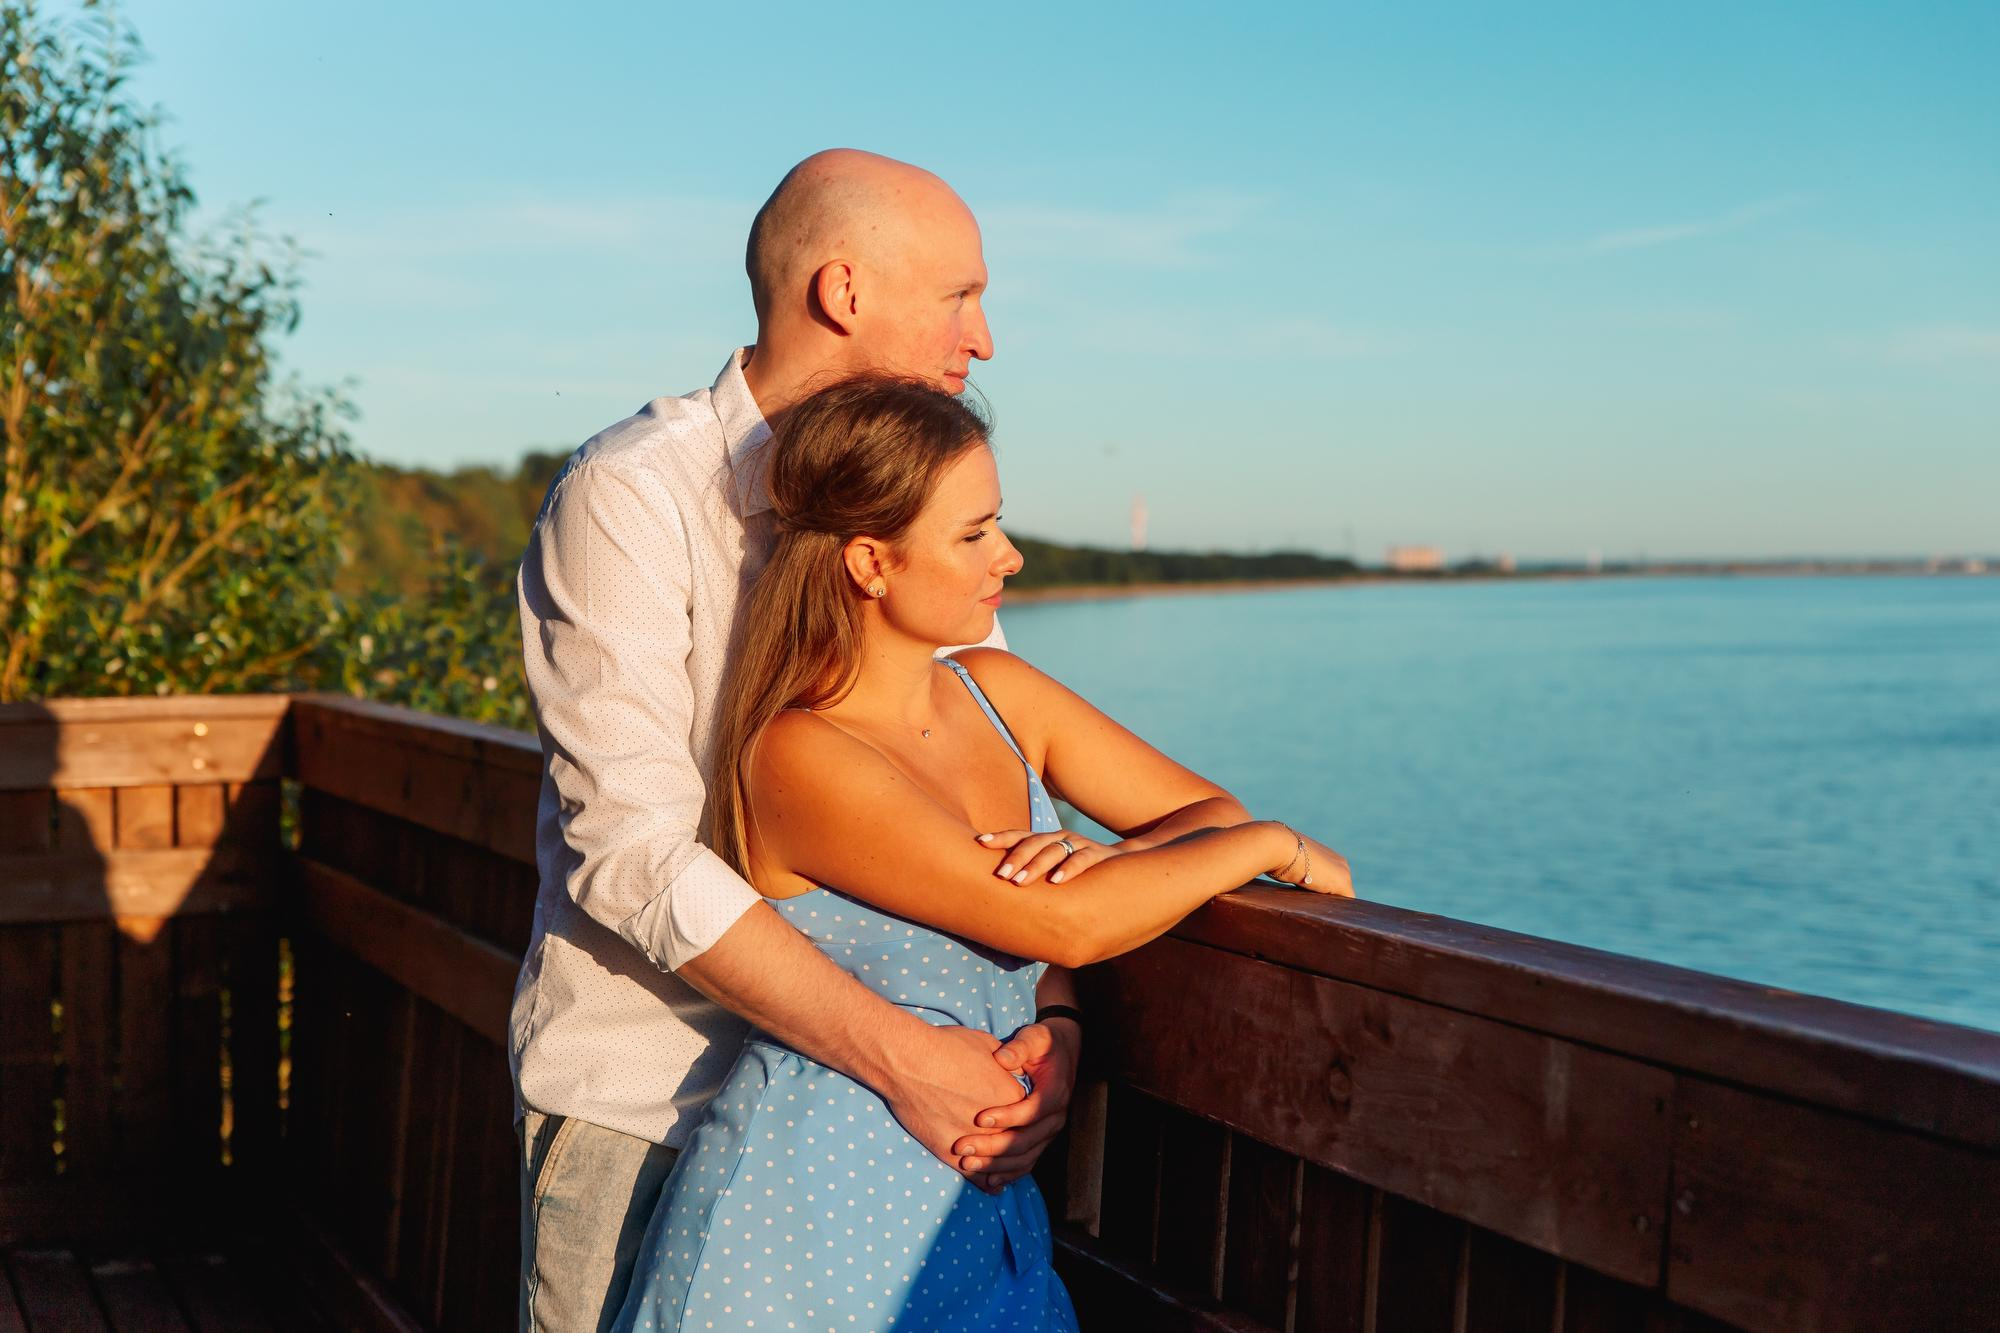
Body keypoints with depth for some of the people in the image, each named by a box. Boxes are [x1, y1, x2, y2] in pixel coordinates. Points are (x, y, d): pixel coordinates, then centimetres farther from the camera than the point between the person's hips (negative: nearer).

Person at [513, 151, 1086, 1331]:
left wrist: (1051, 1018, -15)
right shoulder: (629, 497, -14)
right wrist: (897, 1053, -26)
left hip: (840, 1092, 5)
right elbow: (636, 853, -23)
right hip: (639, 1101, -5)